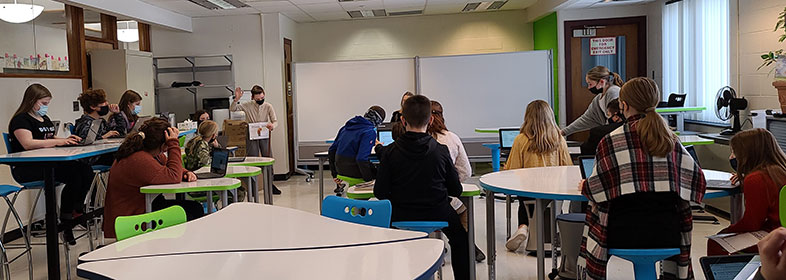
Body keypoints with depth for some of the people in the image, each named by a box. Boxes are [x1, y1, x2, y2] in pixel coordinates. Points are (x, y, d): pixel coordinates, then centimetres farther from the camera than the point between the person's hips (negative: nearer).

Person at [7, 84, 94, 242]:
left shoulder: (45, 119, 23)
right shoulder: (21, 119, -5)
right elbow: (28, 144, -20)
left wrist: (67, 140, 8)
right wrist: (58, 141, -26)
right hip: (26, 169, -8)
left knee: (86, 171, -17)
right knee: (73, 175, -30)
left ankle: (77, 210, -2)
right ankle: (65, 221, -19)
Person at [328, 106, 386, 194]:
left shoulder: (346, 126, 11)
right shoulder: (370, 132, -13)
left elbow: (331, 150, 13)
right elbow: (361, 158, -24)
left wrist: (334, 173, 19)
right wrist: (369, 180, -13)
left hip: (341, 169, 8)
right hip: (354, 171, -8)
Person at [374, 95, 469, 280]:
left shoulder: (390, 152, -12)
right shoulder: (441, 151, -12)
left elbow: (380, 192, -9)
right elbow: (456, 190, -3)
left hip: (401, 217, 1)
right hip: (438, 215, -1)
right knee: (460, 239, 30)